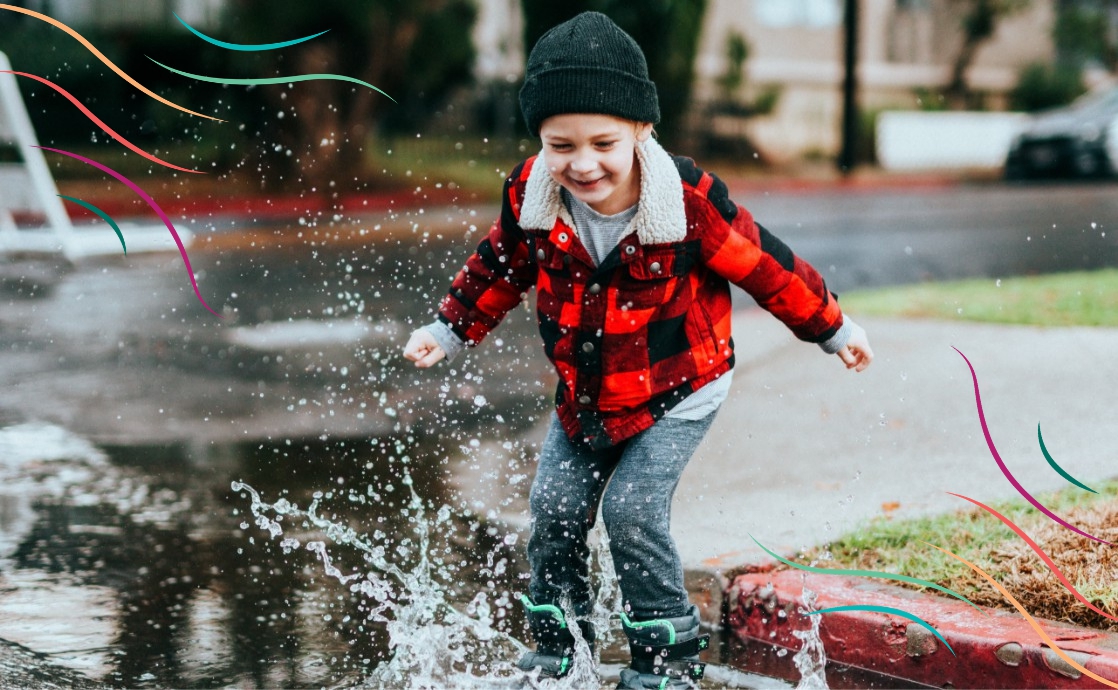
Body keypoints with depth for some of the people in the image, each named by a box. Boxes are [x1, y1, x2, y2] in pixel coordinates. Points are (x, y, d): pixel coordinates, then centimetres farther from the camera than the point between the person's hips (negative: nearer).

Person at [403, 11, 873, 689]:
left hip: (678, 390, -5)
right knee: (555, 509, 3)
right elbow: (500, 266, 5)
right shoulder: (530, 196, -17)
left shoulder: (689, 200, -27)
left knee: (633, 511, -14)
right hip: (587, 394, 5)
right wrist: (451, 330, 15)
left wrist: (834, 329, -1)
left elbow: (765, 265, -13)